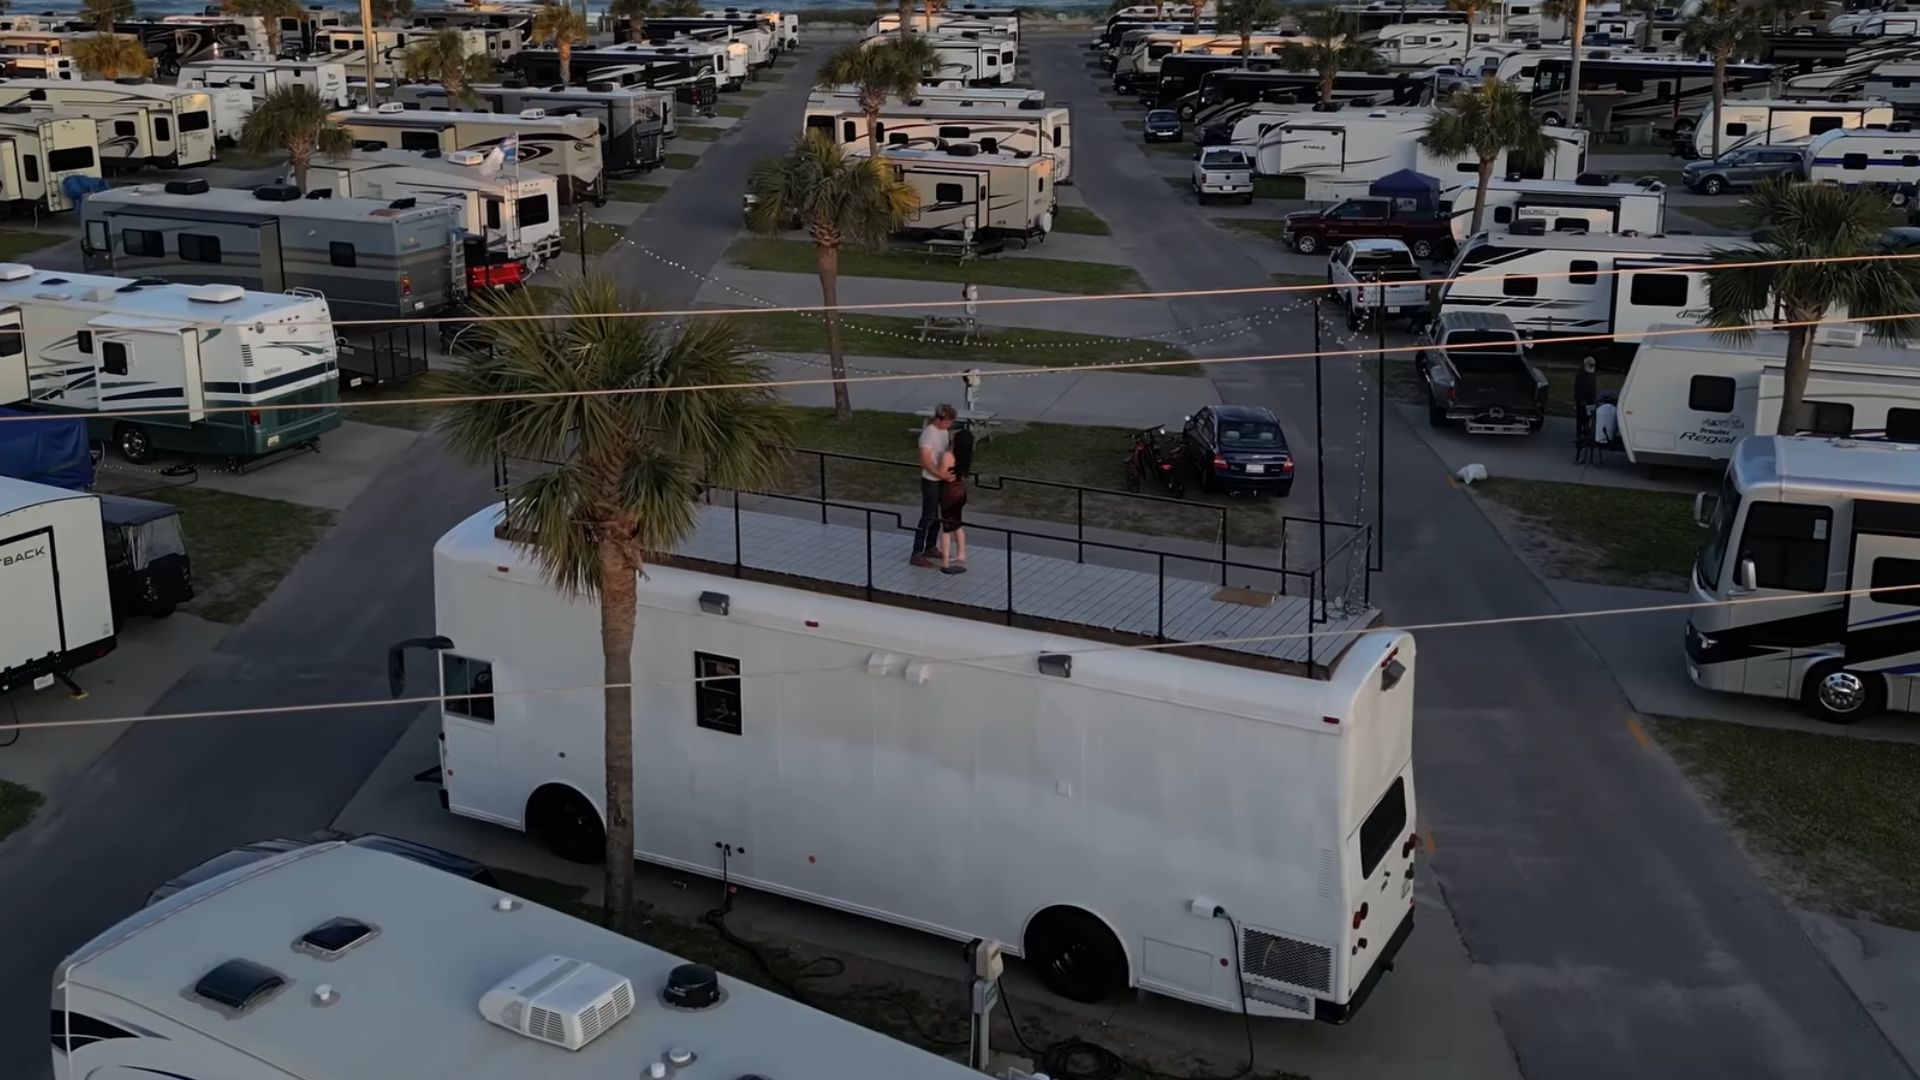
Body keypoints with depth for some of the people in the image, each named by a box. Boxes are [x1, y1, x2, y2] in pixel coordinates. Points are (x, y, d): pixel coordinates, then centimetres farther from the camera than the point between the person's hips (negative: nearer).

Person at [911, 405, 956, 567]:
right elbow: (925, 461, -26)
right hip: (931, 481, -9)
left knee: (937, 516, 18)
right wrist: (941, 474, -32)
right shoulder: (928, 433, -22)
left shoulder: (944, 430, 4)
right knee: (927, 517, -4)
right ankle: (917, 555, 1)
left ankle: (931, 548, 32)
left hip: (942, 480, 9)